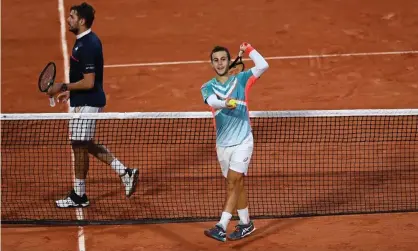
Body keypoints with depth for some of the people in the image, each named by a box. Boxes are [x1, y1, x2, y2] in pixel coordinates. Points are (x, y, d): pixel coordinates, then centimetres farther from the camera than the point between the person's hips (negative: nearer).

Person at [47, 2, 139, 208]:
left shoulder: (87, 46, -22)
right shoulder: (87, 40, 10)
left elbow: (89, 82, -24)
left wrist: (64, 87, -16)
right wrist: (71, 91, 17)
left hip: (86, 103, -10)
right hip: (84, 101, 10)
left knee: (80, 146, 1)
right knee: (86, 145, 18)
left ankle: (79, 195, 12)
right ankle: (125, 172, 18)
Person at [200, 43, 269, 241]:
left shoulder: (241, 80, 2)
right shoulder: (207, 87, 4)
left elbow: (263, 66, -11)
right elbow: (212, 100, -20)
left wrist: (249, 50, -5)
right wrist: (225, 103, -40)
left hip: (242, 142, -3)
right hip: (222, 144, 3)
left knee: (233, 183, -12)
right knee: (237, 185, 13)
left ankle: (221, 227, -19)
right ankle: (245, 224, 25)